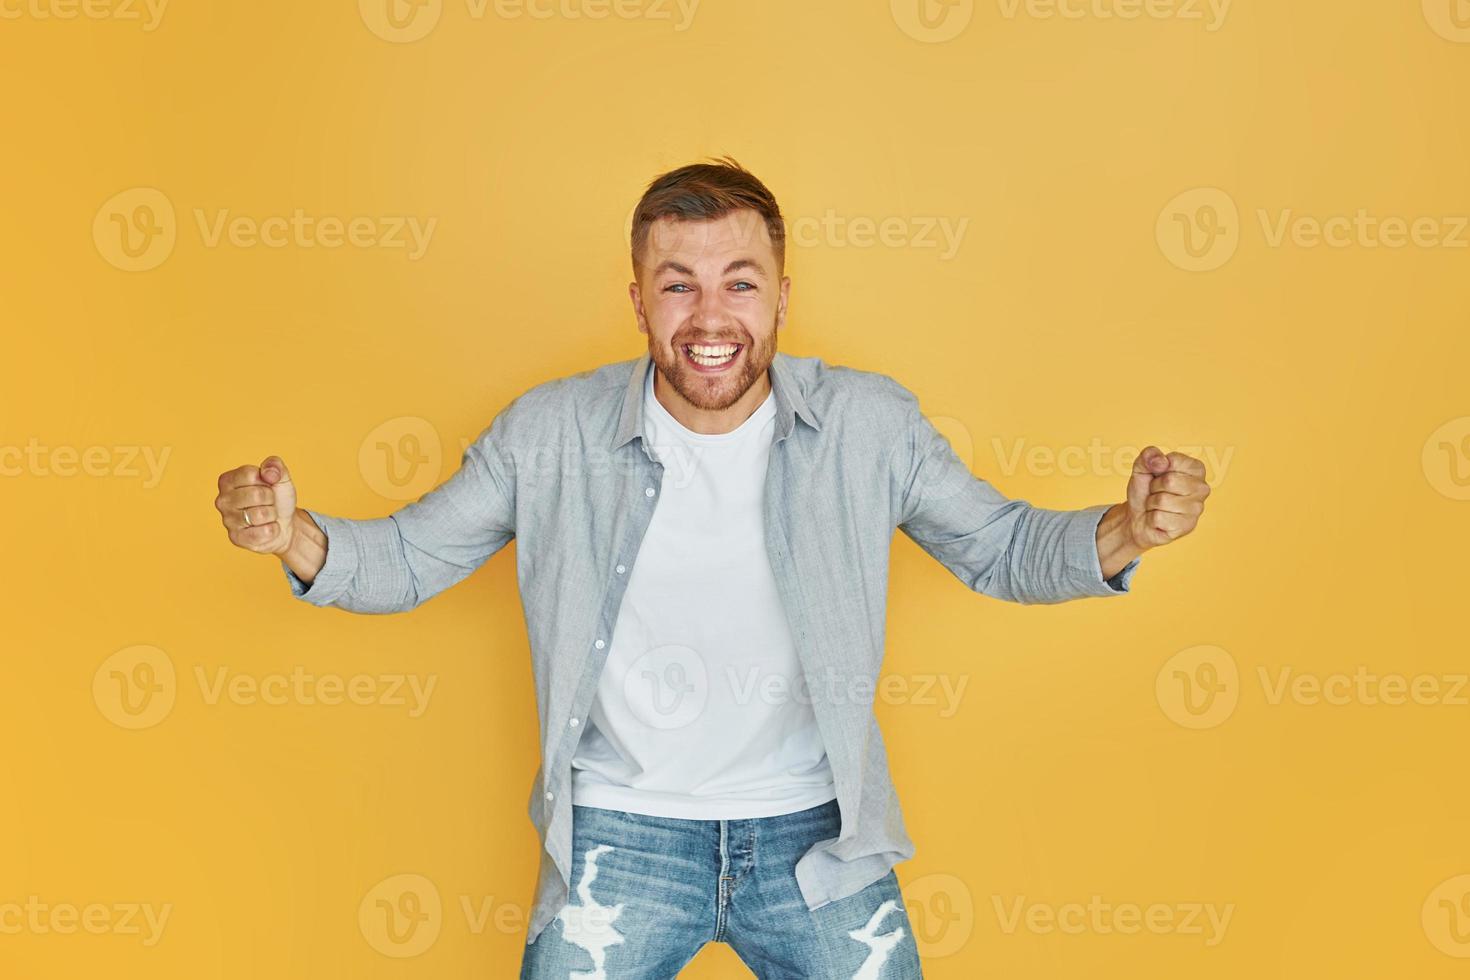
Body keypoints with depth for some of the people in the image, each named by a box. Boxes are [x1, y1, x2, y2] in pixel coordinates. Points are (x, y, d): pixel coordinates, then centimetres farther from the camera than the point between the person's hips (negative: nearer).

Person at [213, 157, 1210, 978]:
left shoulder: (869, 424, -7)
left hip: (815, 831, 1)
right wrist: (296, 535, -19)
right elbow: (409, 558, 1)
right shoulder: (551, 432, -8)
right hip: (620, 828, 0)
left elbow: (1003, 550, 3)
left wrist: (1123, 532, -17)